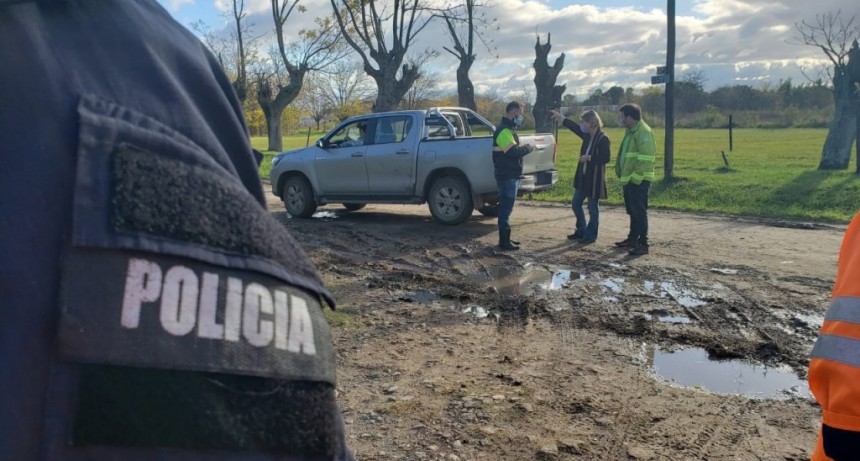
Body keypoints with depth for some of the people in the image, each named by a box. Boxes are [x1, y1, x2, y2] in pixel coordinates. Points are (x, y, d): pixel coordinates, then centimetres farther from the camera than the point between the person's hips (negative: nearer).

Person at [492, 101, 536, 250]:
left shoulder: (508, 128, 17)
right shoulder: (504, 130, -17)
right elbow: (512, 152, -26)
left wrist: (523, 148, 7)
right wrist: (527, 149, -11)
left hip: (510, 175, 11)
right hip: (506, 176, -11)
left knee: (506, 208, 14)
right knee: (506, 208, -6)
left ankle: (505, 238, 21)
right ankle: (504, 241, -2)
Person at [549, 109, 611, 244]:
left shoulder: (603, 138, -17)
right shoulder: (587, 135, 6)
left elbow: (606, 158, -22)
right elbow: (575, 127, 18)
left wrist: (589, 158, -18)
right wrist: (560, 117, 21)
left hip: (594, 179, -9)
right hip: (582, 177, 9)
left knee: (592, 208, 3)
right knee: (575, 204, 15)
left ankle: (591, 235, 15)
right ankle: (581, 231, 29)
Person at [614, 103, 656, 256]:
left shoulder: (643, 132, -16)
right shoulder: (630, 131, 16)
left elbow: (645, 159, -22)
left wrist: (635, 178, -21)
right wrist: (622, 174, 17)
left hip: (638, 180, -10)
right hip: (628, 179, 10)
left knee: (639, 212, -7)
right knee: (632, 211, 18)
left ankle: (643, 244, -2)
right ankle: (632, 238, 28)